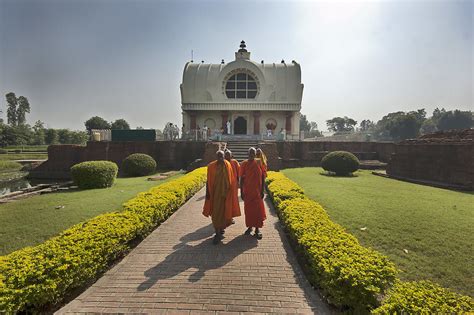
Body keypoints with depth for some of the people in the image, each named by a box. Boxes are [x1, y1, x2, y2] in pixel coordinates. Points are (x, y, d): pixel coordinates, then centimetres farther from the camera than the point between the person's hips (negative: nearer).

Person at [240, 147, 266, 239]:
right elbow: (241, 178, 1)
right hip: (247, 191, 1)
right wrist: (241, 191, 0)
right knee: (248, 210, 11)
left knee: (258, 210, 3)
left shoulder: (259, 163, -3)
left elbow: (263, 178, 1)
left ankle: (257, 229, 15)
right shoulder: (244, 164, -2)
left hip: (257, 191, -1)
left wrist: (262, 191, -2)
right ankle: (250, 226, 28)